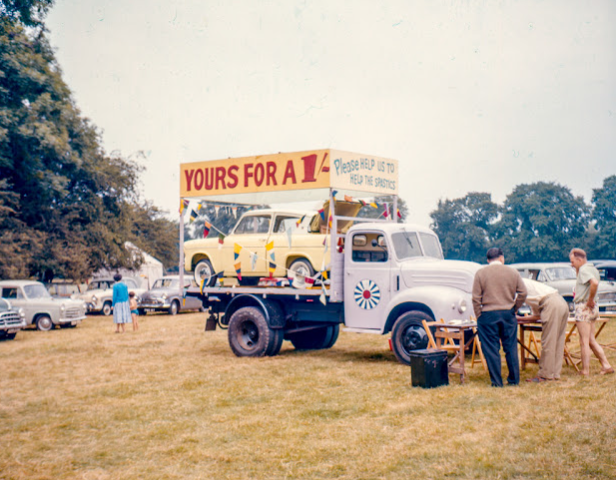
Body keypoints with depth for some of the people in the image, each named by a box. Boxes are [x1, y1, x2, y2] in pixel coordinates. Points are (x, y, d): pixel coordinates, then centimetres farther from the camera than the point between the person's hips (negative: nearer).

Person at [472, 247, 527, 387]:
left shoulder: (480, 273, -1)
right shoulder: (513, 272, 4)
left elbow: (476, 298, -4)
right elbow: (522, 293, 2)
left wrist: (479, 316, 3)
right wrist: (514, 308, 13)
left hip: (488, 314, -2)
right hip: (508, 314, 2)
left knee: (491, 349, 3)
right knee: (511, 347, 11)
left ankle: (496, 381, 4)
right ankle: (514, 379, 17)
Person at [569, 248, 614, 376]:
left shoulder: (583, 270, -15)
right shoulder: (593, 269, 15)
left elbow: (594, 283, -32)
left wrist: (590, 300, -22)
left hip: (584, 307, -10)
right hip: (592, 308, 10)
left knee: (584, 341, -4)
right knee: (592, 340, 14)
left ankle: (585, 371, 0)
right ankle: (606, 365, 13)